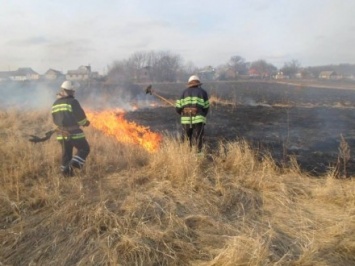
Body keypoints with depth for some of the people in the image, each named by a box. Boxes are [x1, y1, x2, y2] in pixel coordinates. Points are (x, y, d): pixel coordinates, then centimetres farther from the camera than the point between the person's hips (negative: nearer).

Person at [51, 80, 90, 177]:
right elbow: (81, 117, -14)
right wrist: (85, 123, 6)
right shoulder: (72, 102, -14)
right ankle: (73, 164, -6)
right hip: (74, 133, -7)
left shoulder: (55, 104, 10)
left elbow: (55, 120, 15)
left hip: (62, 134, 7)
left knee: (66, 154, 17)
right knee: (84, 149, 10)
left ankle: (66, 173, 20)